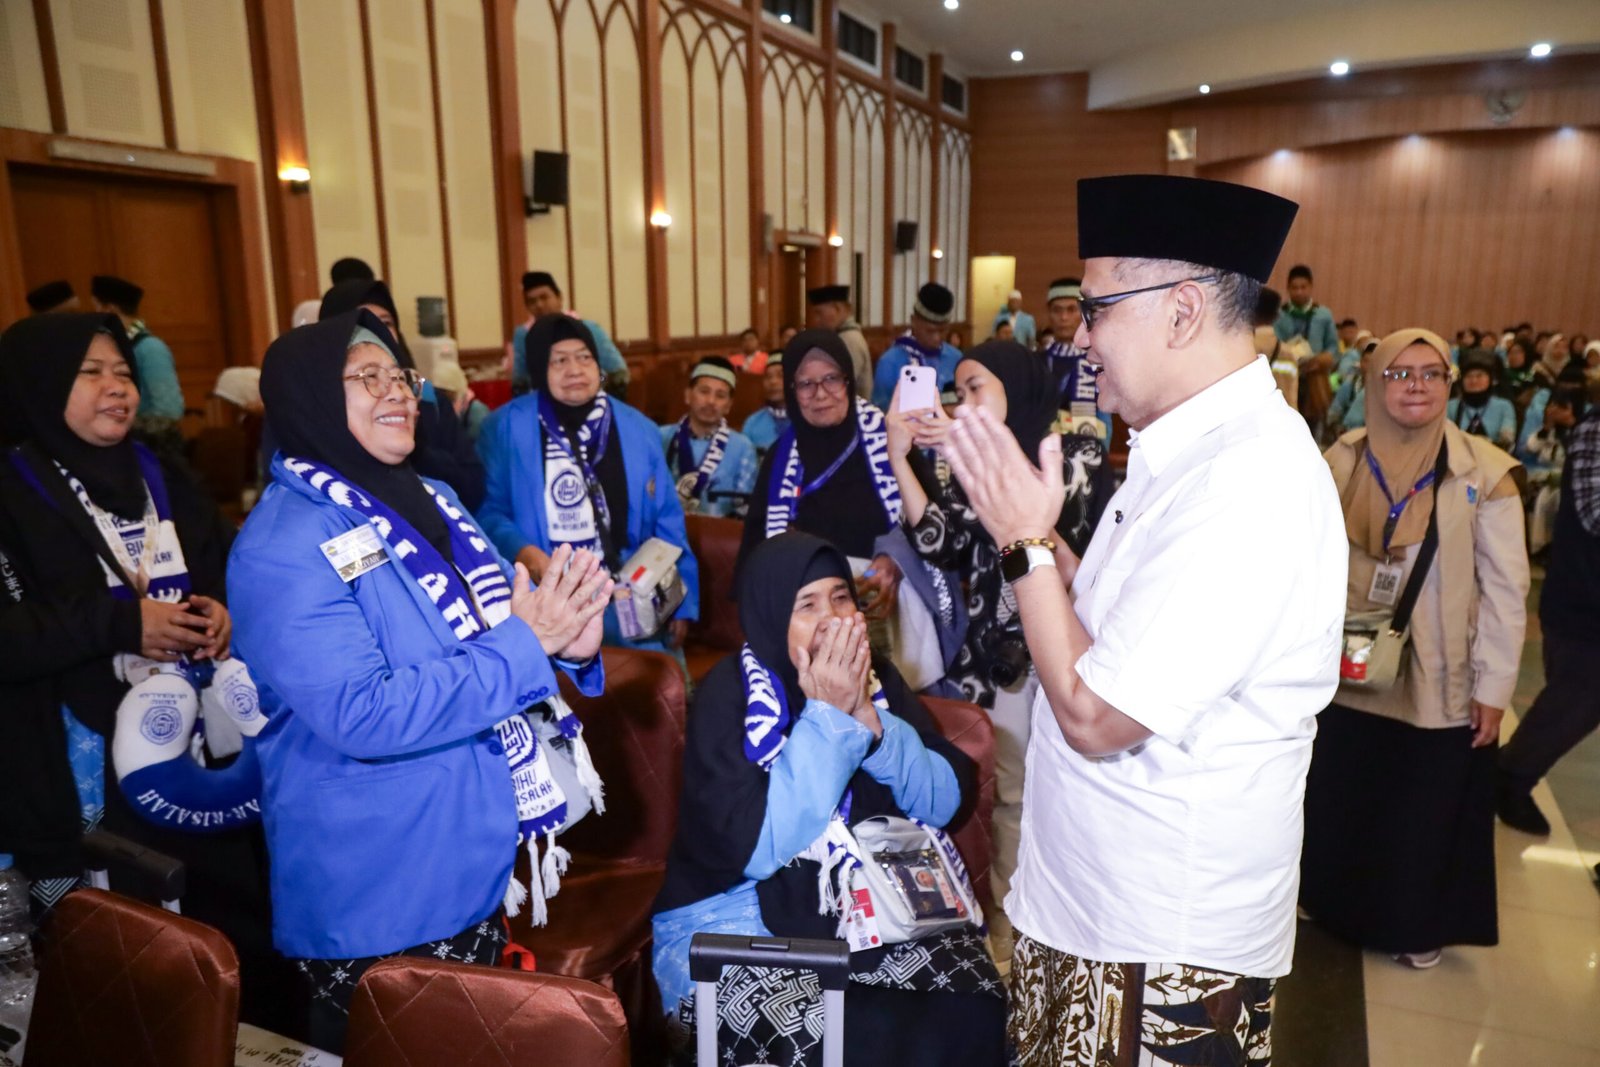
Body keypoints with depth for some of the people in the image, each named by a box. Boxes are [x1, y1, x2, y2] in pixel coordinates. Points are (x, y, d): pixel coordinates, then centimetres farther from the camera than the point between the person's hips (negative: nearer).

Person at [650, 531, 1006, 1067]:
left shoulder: (873, 675, 0)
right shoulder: (727, 695, -14)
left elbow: (944, 803, -5)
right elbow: (759, 849, -24)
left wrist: (866, 716, -20)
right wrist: (827, 715, -24)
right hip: (741, 915, -4)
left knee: (970, 1009, -15)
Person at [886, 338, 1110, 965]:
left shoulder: (1076, 452, 1)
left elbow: (1057, 518, -19)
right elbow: (940, 546, -3)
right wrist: (899, 460, -10)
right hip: (999, 656, 3)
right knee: (1009, 797, 9)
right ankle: (1007, 929, 23)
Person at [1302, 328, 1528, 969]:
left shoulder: (1484, 473, -10)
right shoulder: (1343, 461, -3)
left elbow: (1505, 587, -8)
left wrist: (1494, 684, -8)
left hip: (1438, 683, -2)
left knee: (1426, 810, 12)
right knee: (1339, 800, 16)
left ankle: (1419, 927, 35)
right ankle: (1336, 906, 39)